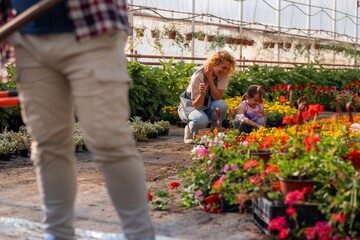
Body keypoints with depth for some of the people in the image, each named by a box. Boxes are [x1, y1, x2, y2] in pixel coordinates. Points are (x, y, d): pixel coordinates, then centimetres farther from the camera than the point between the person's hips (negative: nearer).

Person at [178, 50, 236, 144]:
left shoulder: (224, 76, -13)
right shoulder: (198, 76, -26)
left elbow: (217, 97, -20)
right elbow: (197, 106, -26)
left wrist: (210, 79, -29)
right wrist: (202, 93, -47)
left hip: (207, 106, 4)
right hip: (190, 106, -4)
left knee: (221, 104, -31)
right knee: (202, 120, -37)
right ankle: (189, 129, 0)